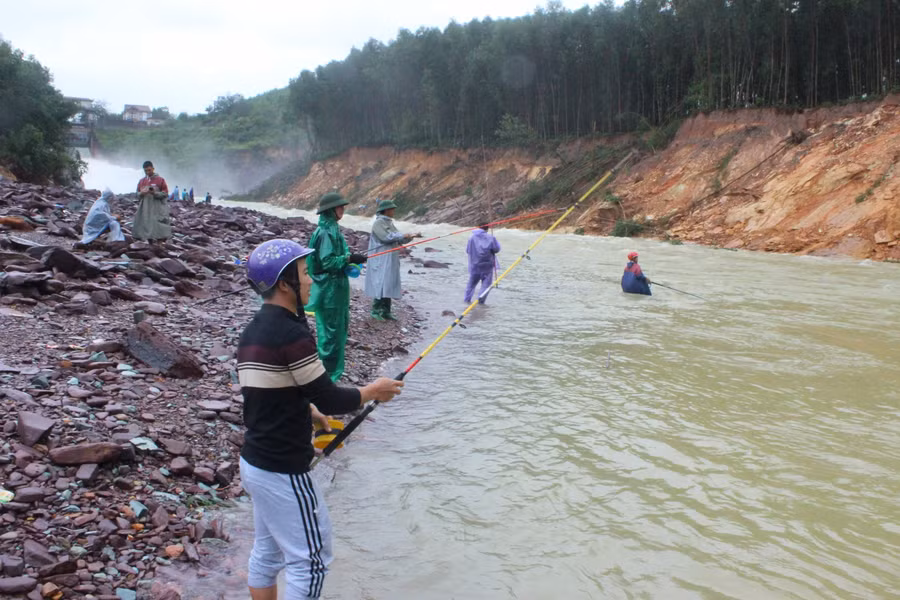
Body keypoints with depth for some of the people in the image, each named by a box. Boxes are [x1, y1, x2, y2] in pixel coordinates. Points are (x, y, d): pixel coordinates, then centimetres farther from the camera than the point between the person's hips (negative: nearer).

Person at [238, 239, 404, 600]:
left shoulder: (253, 332, 6)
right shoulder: (291, 333, -22)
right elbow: (329, 399, -17)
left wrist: (311, 413, 14)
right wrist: (374, 391, -2)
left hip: (254, 462, 9)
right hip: (283, 470, -9)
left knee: (267, 552, 19)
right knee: (310, 558, 4)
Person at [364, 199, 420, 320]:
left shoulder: (390, 223, 16)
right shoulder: (378, 223, -9)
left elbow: (399, 239, 15)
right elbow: (385, 237, -21)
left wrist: (411, 236, 0)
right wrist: (402, 235, -17)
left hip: (391, 260, 9)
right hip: (381, 260, -9)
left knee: (389, 285, 8)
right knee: (381, 284, -9)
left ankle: (386, 311, 13)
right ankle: (376, 311, -3)